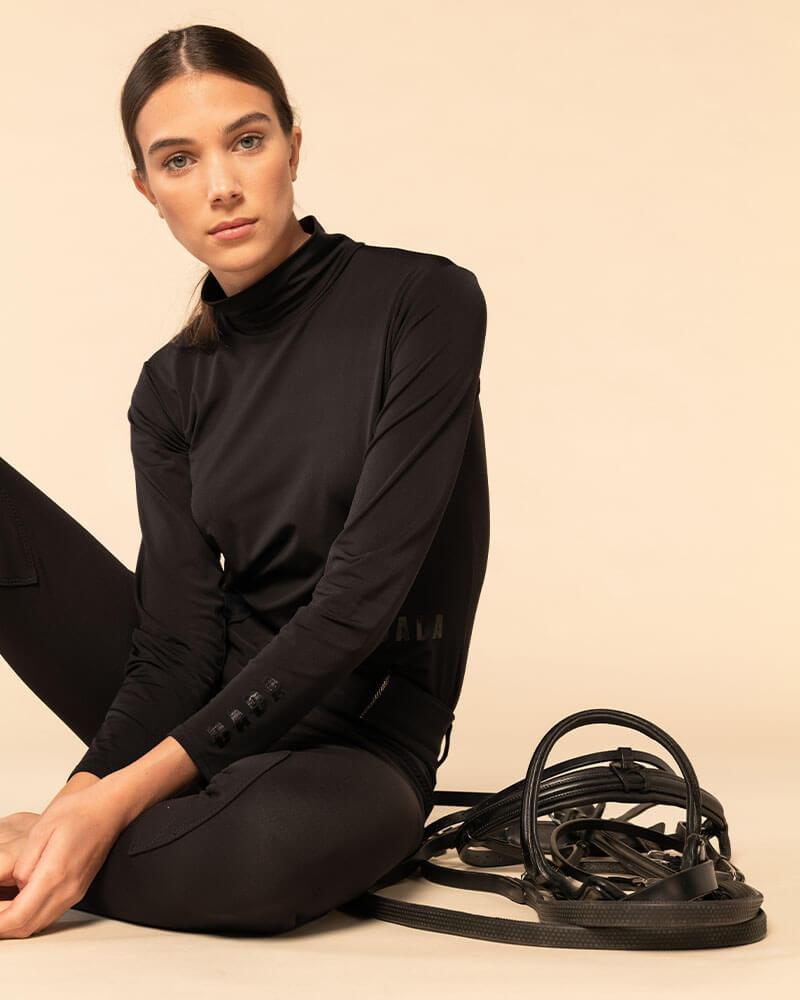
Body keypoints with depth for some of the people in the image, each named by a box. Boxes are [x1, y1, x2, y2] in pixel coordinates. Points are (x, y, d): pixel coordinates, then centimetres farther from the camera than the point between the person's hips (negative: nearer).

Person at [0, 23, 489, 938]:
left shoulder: (424, 302, -11)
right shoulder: (173, 388, 4)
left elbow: (359, 596, -19)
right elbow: (180, 639, -5)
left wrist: (119, 795, -22)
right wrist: (80, 795, -25)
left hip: (356, 738, -4)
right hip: (204, 707, 4)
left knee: (278, 839, -40)